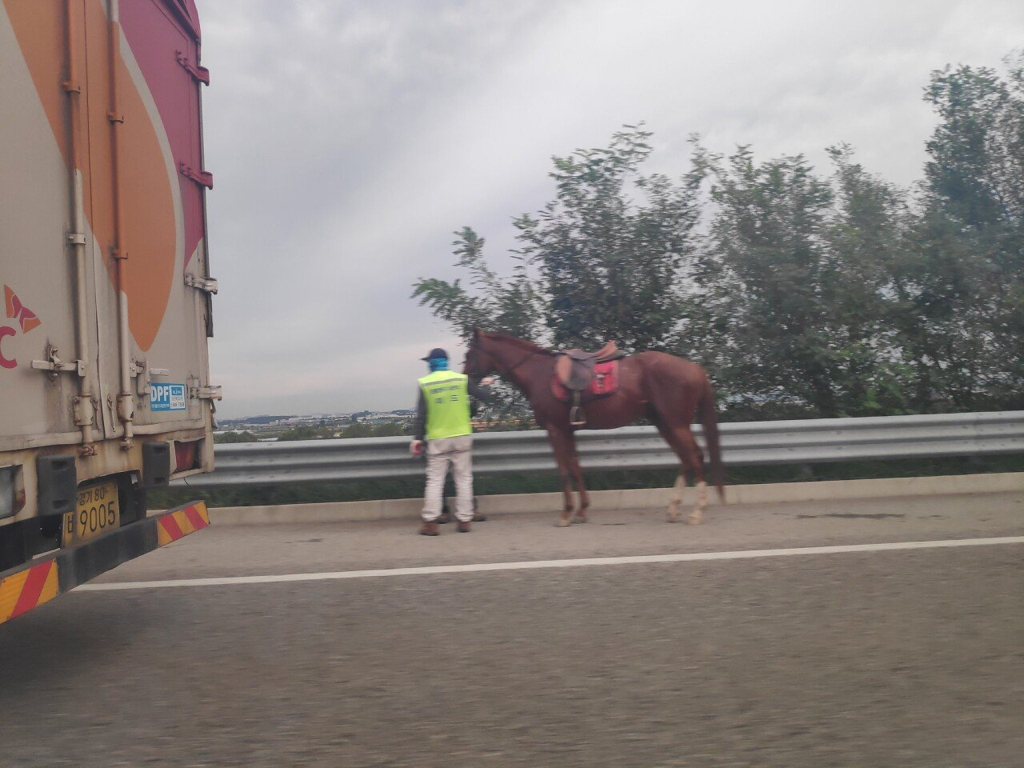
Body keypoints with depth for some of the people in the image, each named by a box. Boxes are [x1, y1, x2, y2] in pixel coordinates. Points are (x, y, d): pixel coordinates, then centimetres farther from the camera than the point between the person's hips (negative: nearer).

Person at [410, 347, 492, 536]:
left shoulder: (424, 384, -4)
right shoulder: (461, 379, -1)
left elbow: (421, 414, -5)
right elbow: (483, 396, 6)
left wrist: (417, 438, -1)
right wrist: (486, 385, 28)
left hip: (437, 439, -1)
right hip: (462, 437, 1)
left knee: (434, 481, 4)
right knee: (464, 479, 9)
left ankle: (430, 522, 0)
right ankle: (464, 520, 10)